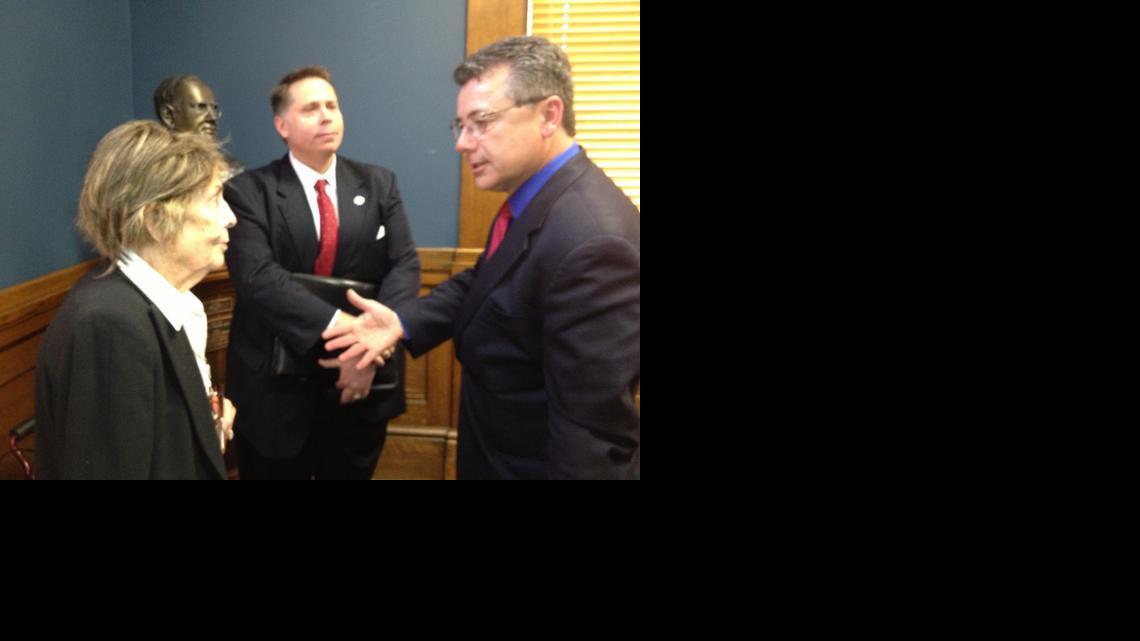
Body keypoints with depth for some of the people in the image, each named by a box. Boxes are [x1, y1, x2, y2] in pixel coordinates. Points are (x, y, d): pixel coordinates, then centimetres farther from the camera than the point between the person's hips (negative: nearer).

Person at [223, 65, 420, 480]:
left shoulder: (378, 184, 5)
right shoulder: (249, 192, -6)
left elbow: (405, 266, -4)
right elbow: (258, 276, -20)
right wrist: (337, 327, -33)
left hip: (362, 385, 3)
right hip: (277, 388, -2)